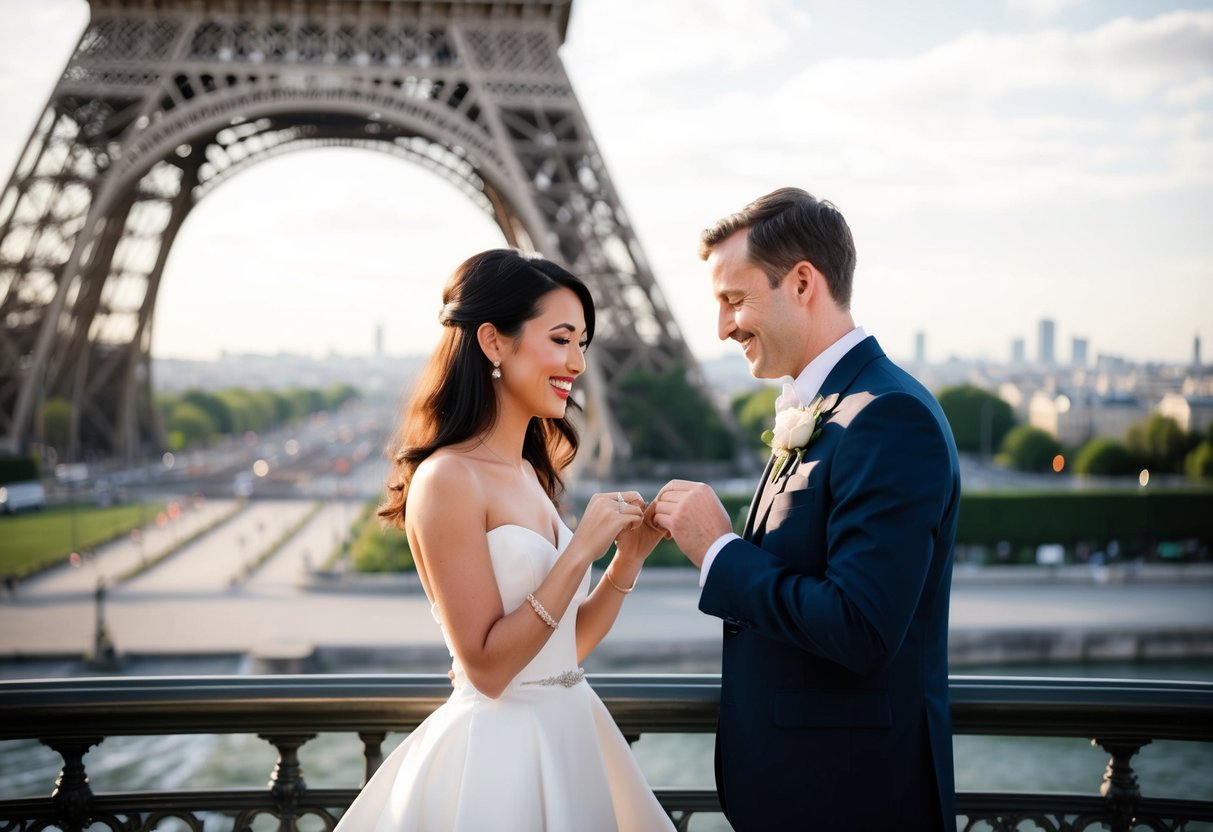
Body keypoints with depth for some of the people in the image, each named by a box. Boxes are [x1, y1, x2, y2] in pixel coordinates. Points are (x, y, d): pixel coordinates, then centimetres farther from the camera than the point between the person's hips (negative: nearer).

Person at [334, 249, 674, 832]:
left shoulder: (529, 474, 7)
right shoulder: (448, 478, -16)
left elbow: (566, 646, 10)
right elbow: (486, 665, -19)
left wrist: (628, 558, -3)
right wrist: (581, 551, -20)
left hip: (566, 736, 8)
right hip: (497, 754, -8)